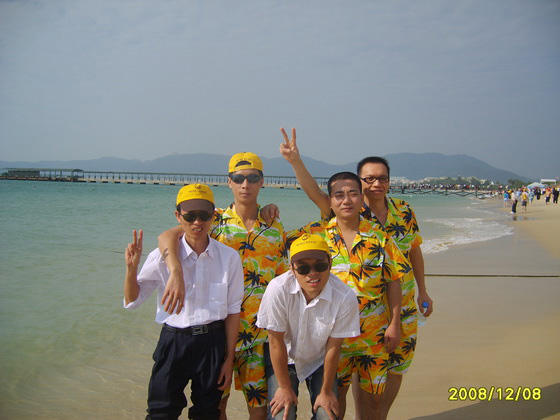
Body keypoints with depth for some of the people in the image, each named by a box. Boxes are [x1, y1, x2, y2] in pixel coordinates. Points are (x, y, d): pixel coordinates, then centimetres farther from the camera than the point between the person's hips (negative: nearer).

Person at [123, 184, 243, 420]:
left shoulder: (229, 258, -7)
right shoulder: (163, 256, -8)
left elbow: (233, 311, -1)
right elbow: (132, 301, 1)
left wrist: (229, 358, 2)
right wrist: (131, 268, -17)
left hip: (212, 342, 1)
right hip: (173, 340, 0)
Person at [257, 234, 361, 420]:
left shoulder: (345, 298, -27)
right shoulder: (278, 289, -31)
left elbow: (333, 347, -15)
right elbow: (276, 342, -20)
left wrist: (326, 392, -4)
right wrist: (285, 388, -10)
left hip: (320, 362, 1)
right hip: (283, 360, -1)